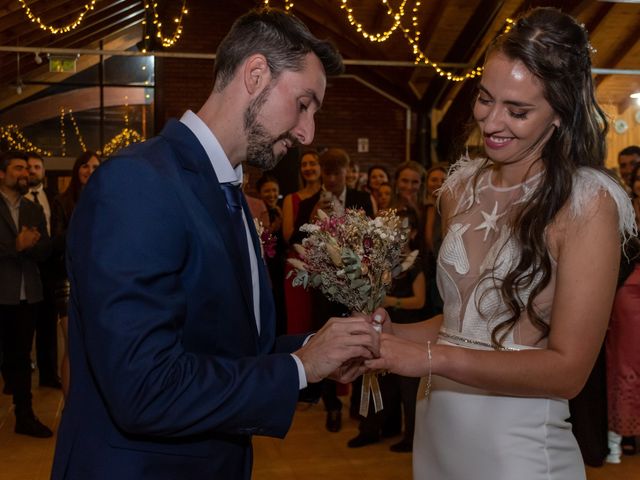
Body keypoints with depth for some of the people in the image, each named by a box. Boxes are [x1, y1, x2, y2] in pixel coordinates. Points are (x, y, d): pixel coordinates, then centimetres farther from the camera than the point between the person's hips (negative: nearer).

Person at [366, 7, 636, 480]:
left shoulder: (587, 201, -15)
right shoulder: (463, 187, 2)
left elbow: (568, 369, -17)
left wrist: (430, 357, -22)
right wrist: (393, 334, -5)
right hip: (437, 428, 5)